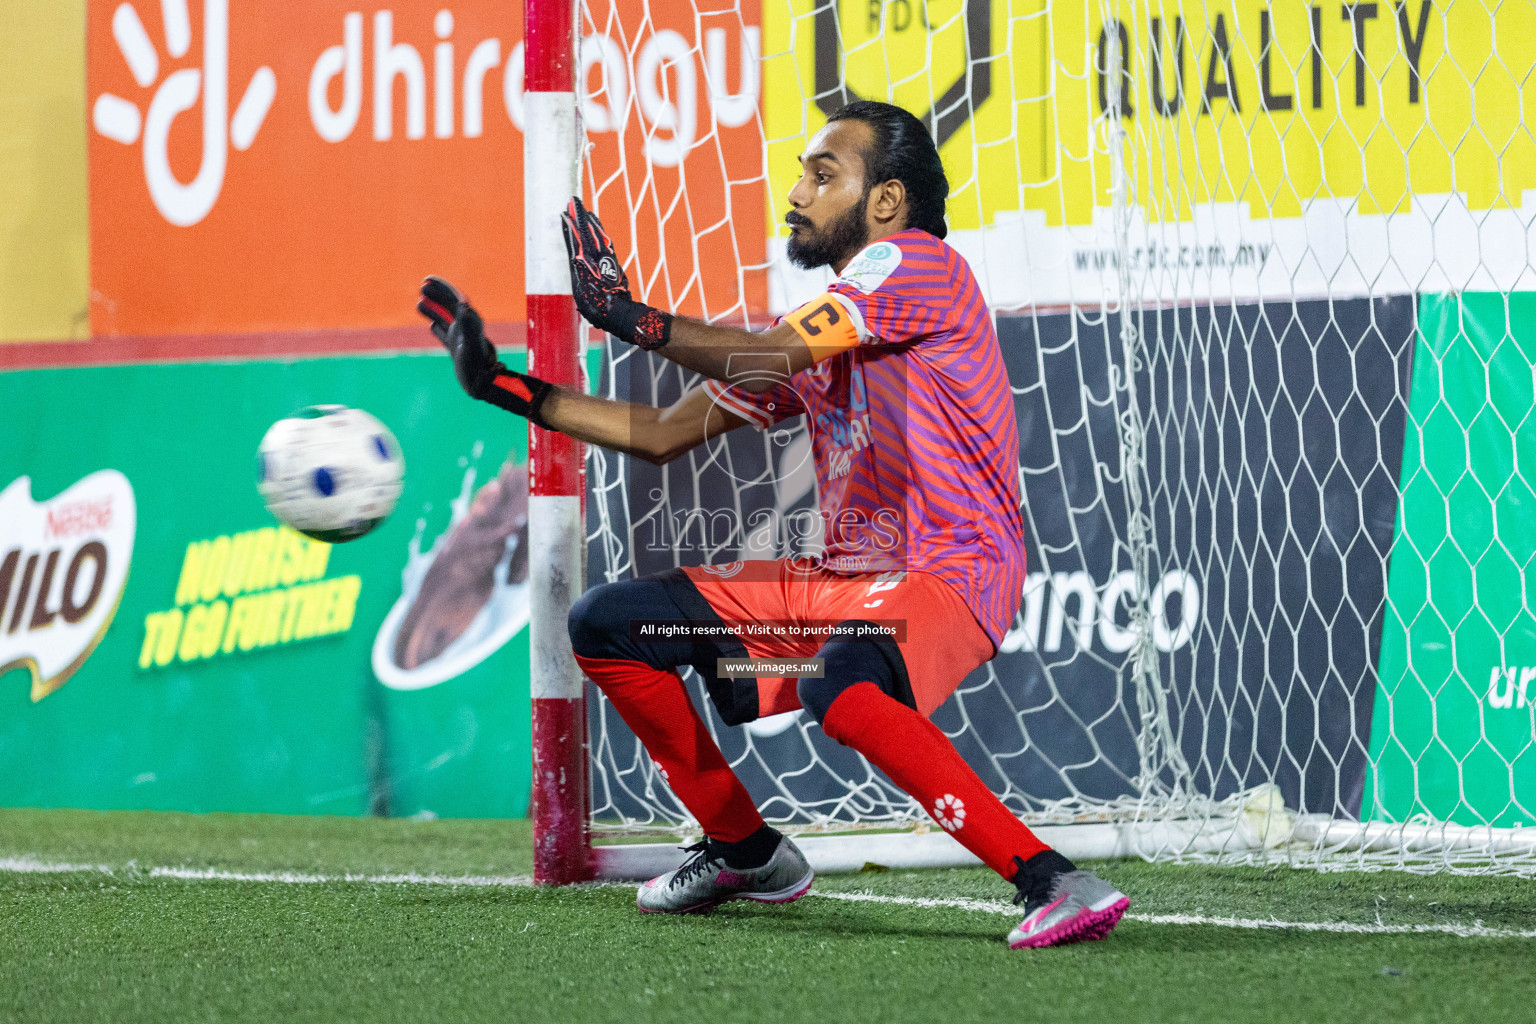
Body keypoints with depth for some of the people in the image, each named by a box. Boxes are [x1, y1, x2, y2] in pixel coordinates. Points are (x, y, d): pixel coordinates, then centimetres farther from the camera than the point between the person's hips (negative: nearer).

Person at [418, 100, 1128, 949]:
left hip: (952, 576, -9)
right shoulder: (809, 328, 17)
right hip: (840, 583, 9)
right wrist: (507, 388, 16)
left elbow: (765, 362, -20)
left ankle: (1052, 880, -38)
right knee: (607, 622, 9)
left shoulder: (918, 265, -8)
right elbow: (664, 435, 21)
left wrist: (633, 320, -9)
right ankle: (745, 850, 18)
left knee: (840, 687, -41)